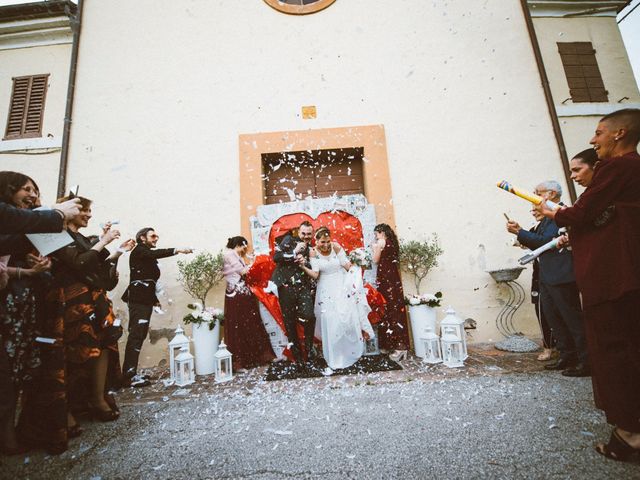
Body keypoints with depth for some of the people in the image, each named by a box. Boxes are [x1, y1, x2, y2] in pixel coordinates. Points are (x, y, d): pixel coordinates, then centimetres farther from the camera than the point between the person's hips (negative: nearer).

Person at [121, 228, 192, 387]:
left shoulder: (148, 256, 24)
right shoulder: (139, 251, -1)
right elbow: (156, 253, -23)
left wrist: (155, 300, 19)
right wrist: (177, 250, -35)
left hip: (145, 300, 9)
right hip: (138, 300, -9)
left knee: (139, 336, 6)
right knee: (136, 336, -13)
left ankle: (131, 372, 10)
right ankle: (129, 376, -13)